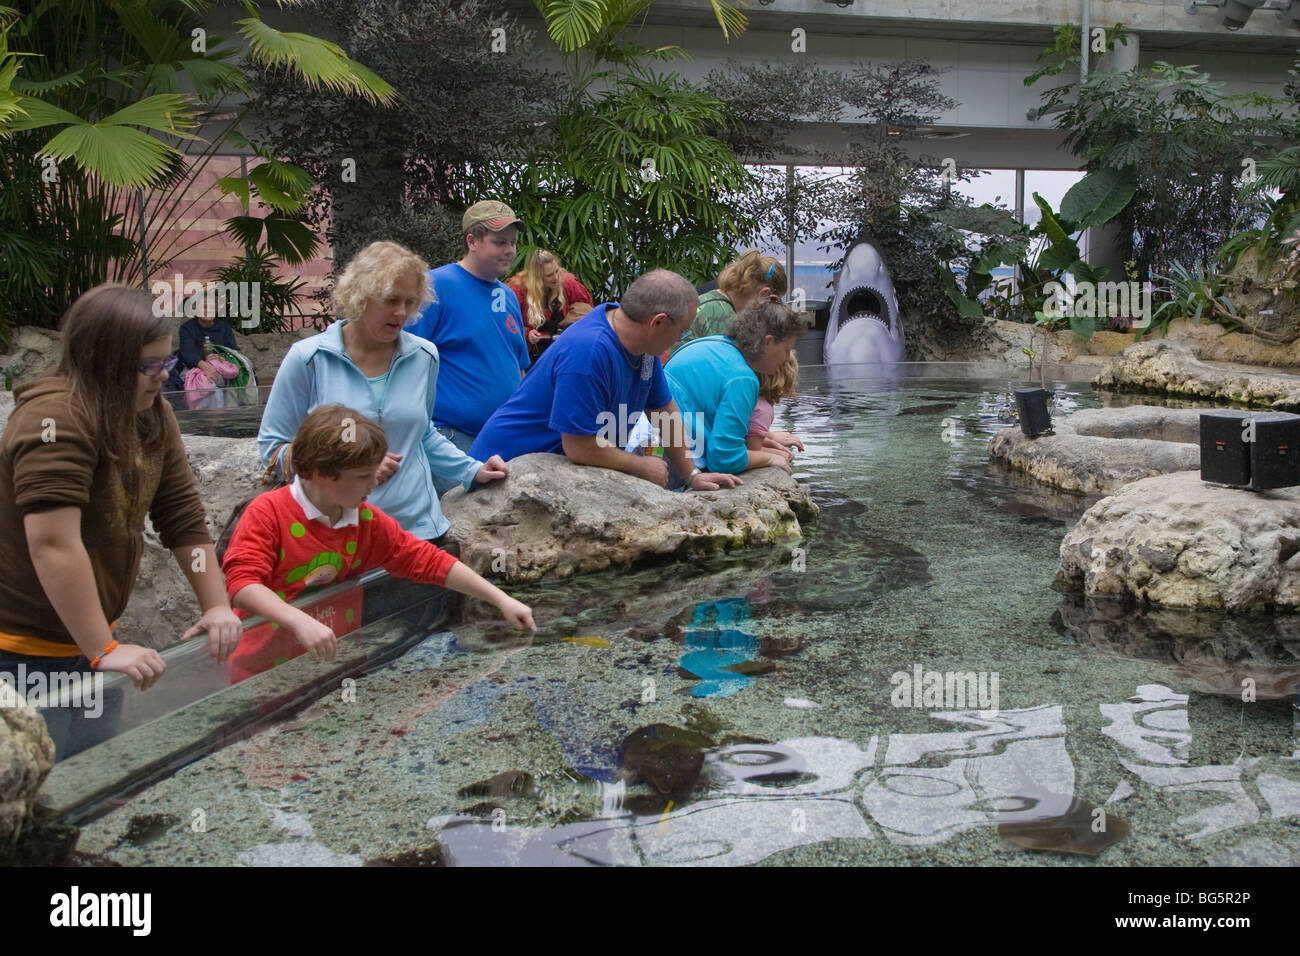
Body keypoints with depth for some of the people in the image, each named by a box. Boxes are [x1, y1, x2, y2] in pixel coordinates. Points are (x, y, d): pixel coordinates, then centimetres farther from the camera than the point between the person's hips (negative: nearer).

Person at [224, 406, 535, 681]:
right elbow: (241, 581, -23)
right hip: (261, 666, -4)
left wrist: (501, 599, -1)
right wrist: (300, 622, -39)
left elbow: (427, 560, 6)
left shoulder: (368, 522, 4)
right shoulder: (268, 513, -11)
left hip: (330, 658, 5)